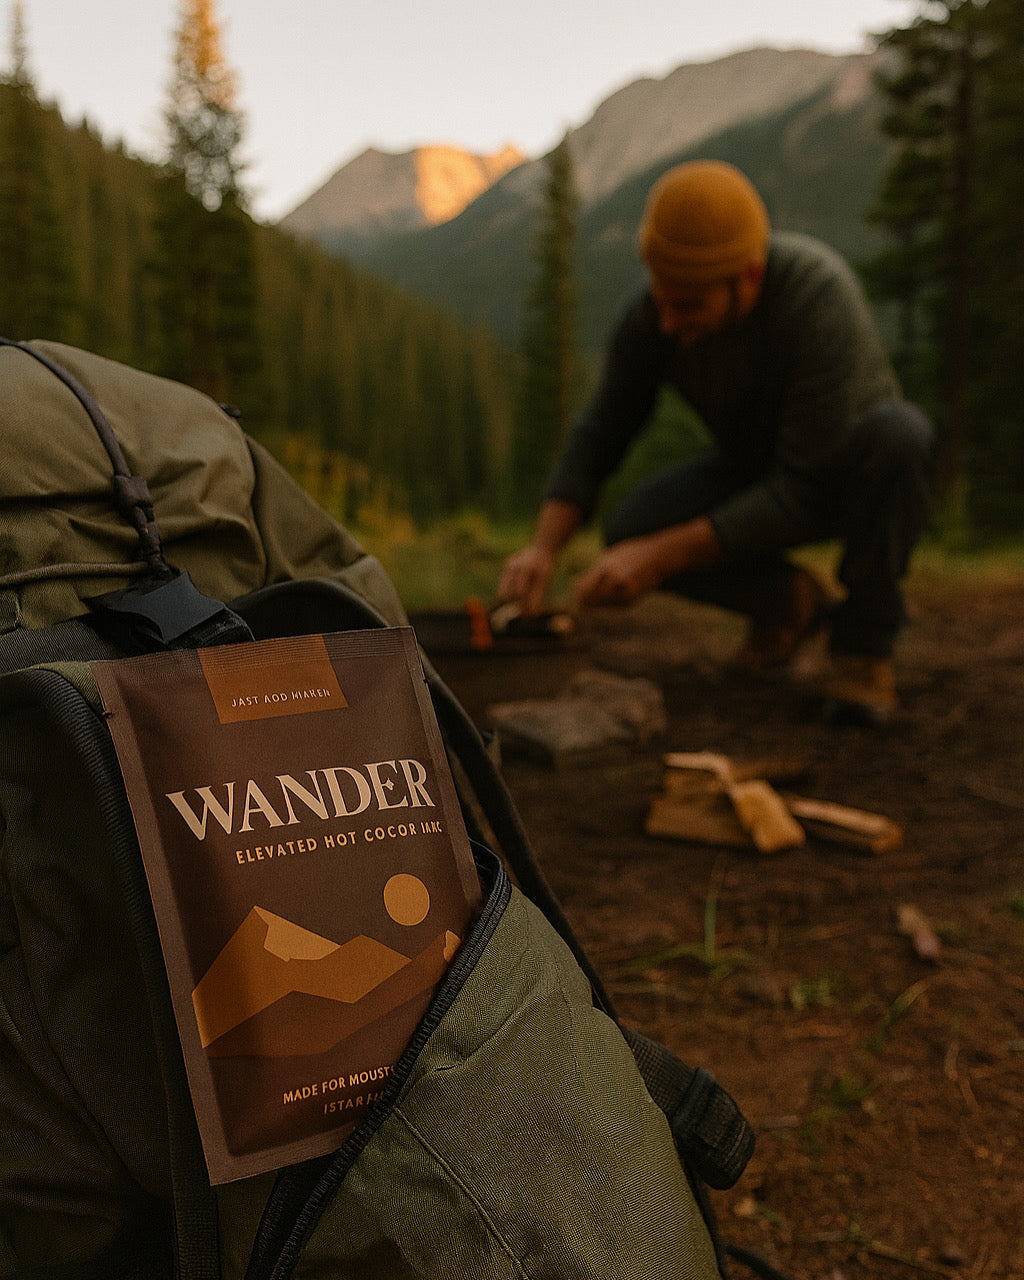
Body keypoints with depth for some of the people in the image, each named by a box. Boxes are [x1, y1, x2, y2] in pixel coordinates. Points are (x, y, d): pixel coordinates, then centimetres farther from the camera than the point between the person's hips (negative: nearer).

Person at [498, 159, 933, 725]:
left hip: (846, 472, -4)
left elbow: (805, 493, -35)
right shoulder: (651, 317, -21)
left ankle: (863, 638, -16)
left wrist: (658, 556, -38)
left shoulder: (819, 296, -36)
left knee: (896, 430, -39)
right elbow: (598, 437, -10)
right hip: (757, 469, 4)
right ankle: (786, 599, 5)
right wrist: (543, 548, -27)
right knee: (631, 528, -23)